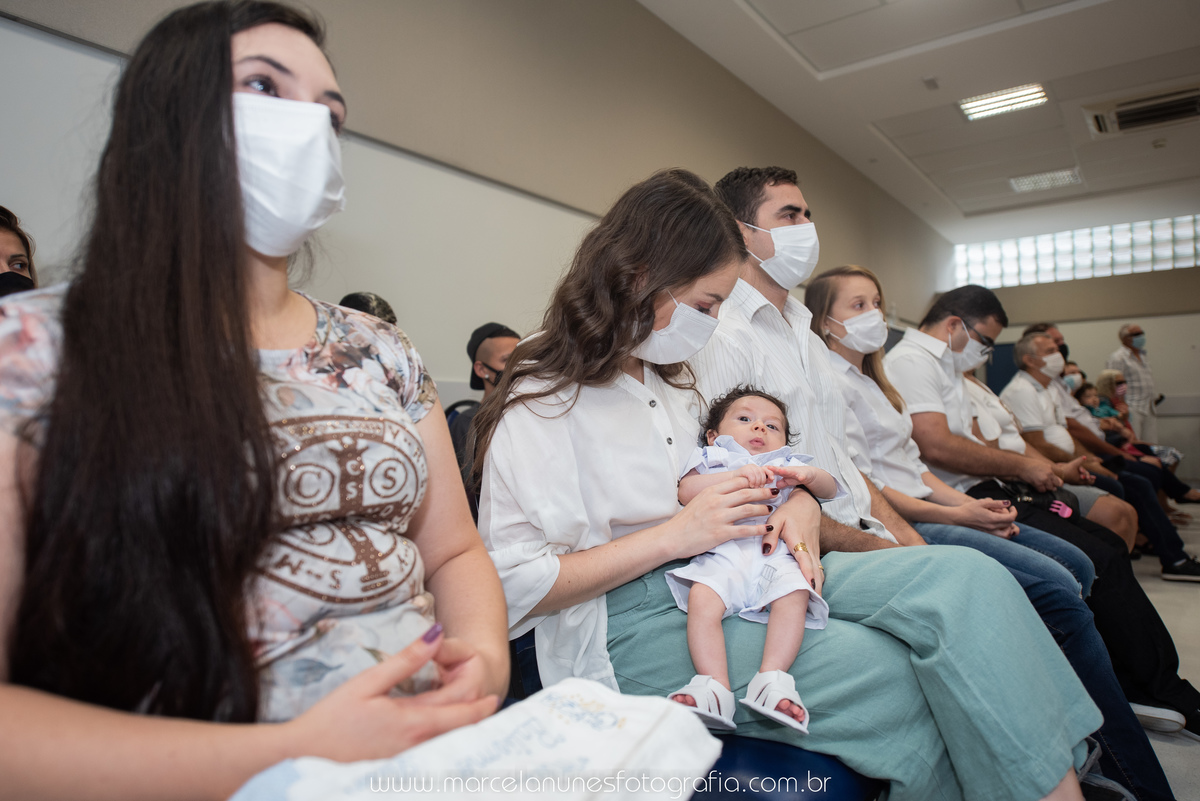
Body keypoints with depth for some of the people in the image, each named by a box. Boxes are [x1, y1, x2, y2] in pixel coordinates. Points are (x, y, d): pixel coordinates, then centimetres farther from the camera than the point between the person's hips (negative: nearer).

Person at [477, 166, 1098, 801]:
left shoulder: (669, 381, 18)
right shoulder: (539, 404, -8)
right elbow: (511, 586, -14)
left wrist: (778, 513, 0)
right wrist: (672, 536, -17)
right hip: (636, 621, -7)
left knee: (966, 577, -13)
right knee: (898, 675, -23)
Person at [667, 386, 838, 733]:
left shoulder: (786, 465, 36)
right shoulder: (713, 457, 27)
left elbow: (830, 488, 27)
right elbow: (686, 491, 7)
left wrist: (807, 475, 4)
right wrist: (735, 476, -6)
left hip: (776, 554, 2)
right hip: (723, 552, -2)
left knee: (794, 596, -29)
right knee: (702, 597, -29)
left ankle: (772, 679, -29)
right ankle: (715, 688, -29)